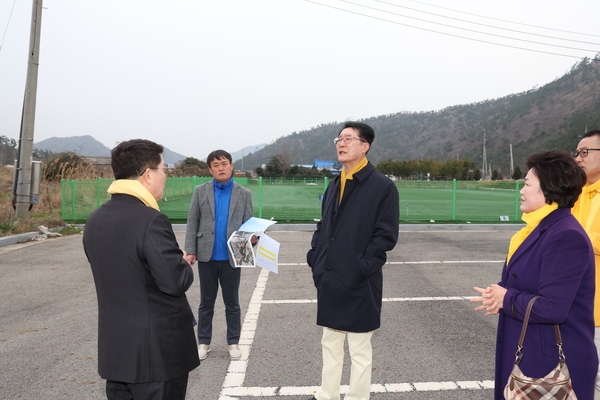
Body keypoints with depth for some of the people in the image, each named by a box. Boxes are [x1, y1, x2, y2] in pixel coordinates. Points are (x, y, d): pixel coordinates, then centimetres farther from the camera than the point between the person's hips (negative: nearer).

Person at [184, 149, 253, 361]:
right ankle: (203, 342, 26)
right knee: (206, 303, 12)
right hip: (207, 256, 1)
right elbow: (192, 223, 1)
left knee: (232, 303, 11)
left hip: (231, 257, 0)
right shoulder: (200, 191, 3)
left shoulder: (244, 194, 2)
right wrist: (190, 251, -6)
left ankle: (233, 342, 24)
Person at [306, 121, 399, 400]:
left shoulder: (383, 186, -10)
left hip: (359, 283, -7)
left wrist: (361, 267, -18)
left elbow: (386, 235, -13)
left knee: (359, 349, 8)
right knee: (330, 344, 20)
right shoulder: (334, 185, 11)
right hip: (329, 279, 7)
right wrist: (315, 258, 3)